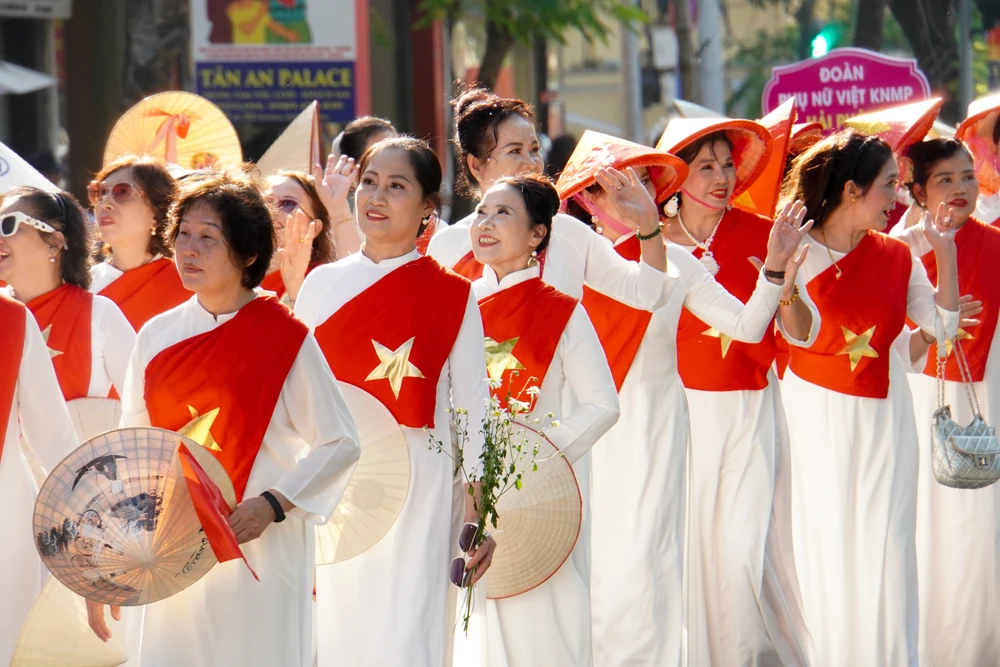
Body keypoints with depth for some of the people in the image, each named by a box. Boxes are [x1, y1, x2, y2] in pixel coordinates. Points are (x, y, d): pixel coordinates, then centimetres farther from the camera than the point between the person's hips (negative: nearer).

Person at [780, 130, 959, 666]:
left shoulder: (898, 256, 4)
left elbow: (942, 325, 7)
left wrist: (945, 252, -1)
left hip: (883, 418, 3)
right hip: (816, 414, -3)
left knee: (883, 539, 2)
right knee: (824, 536, 3)